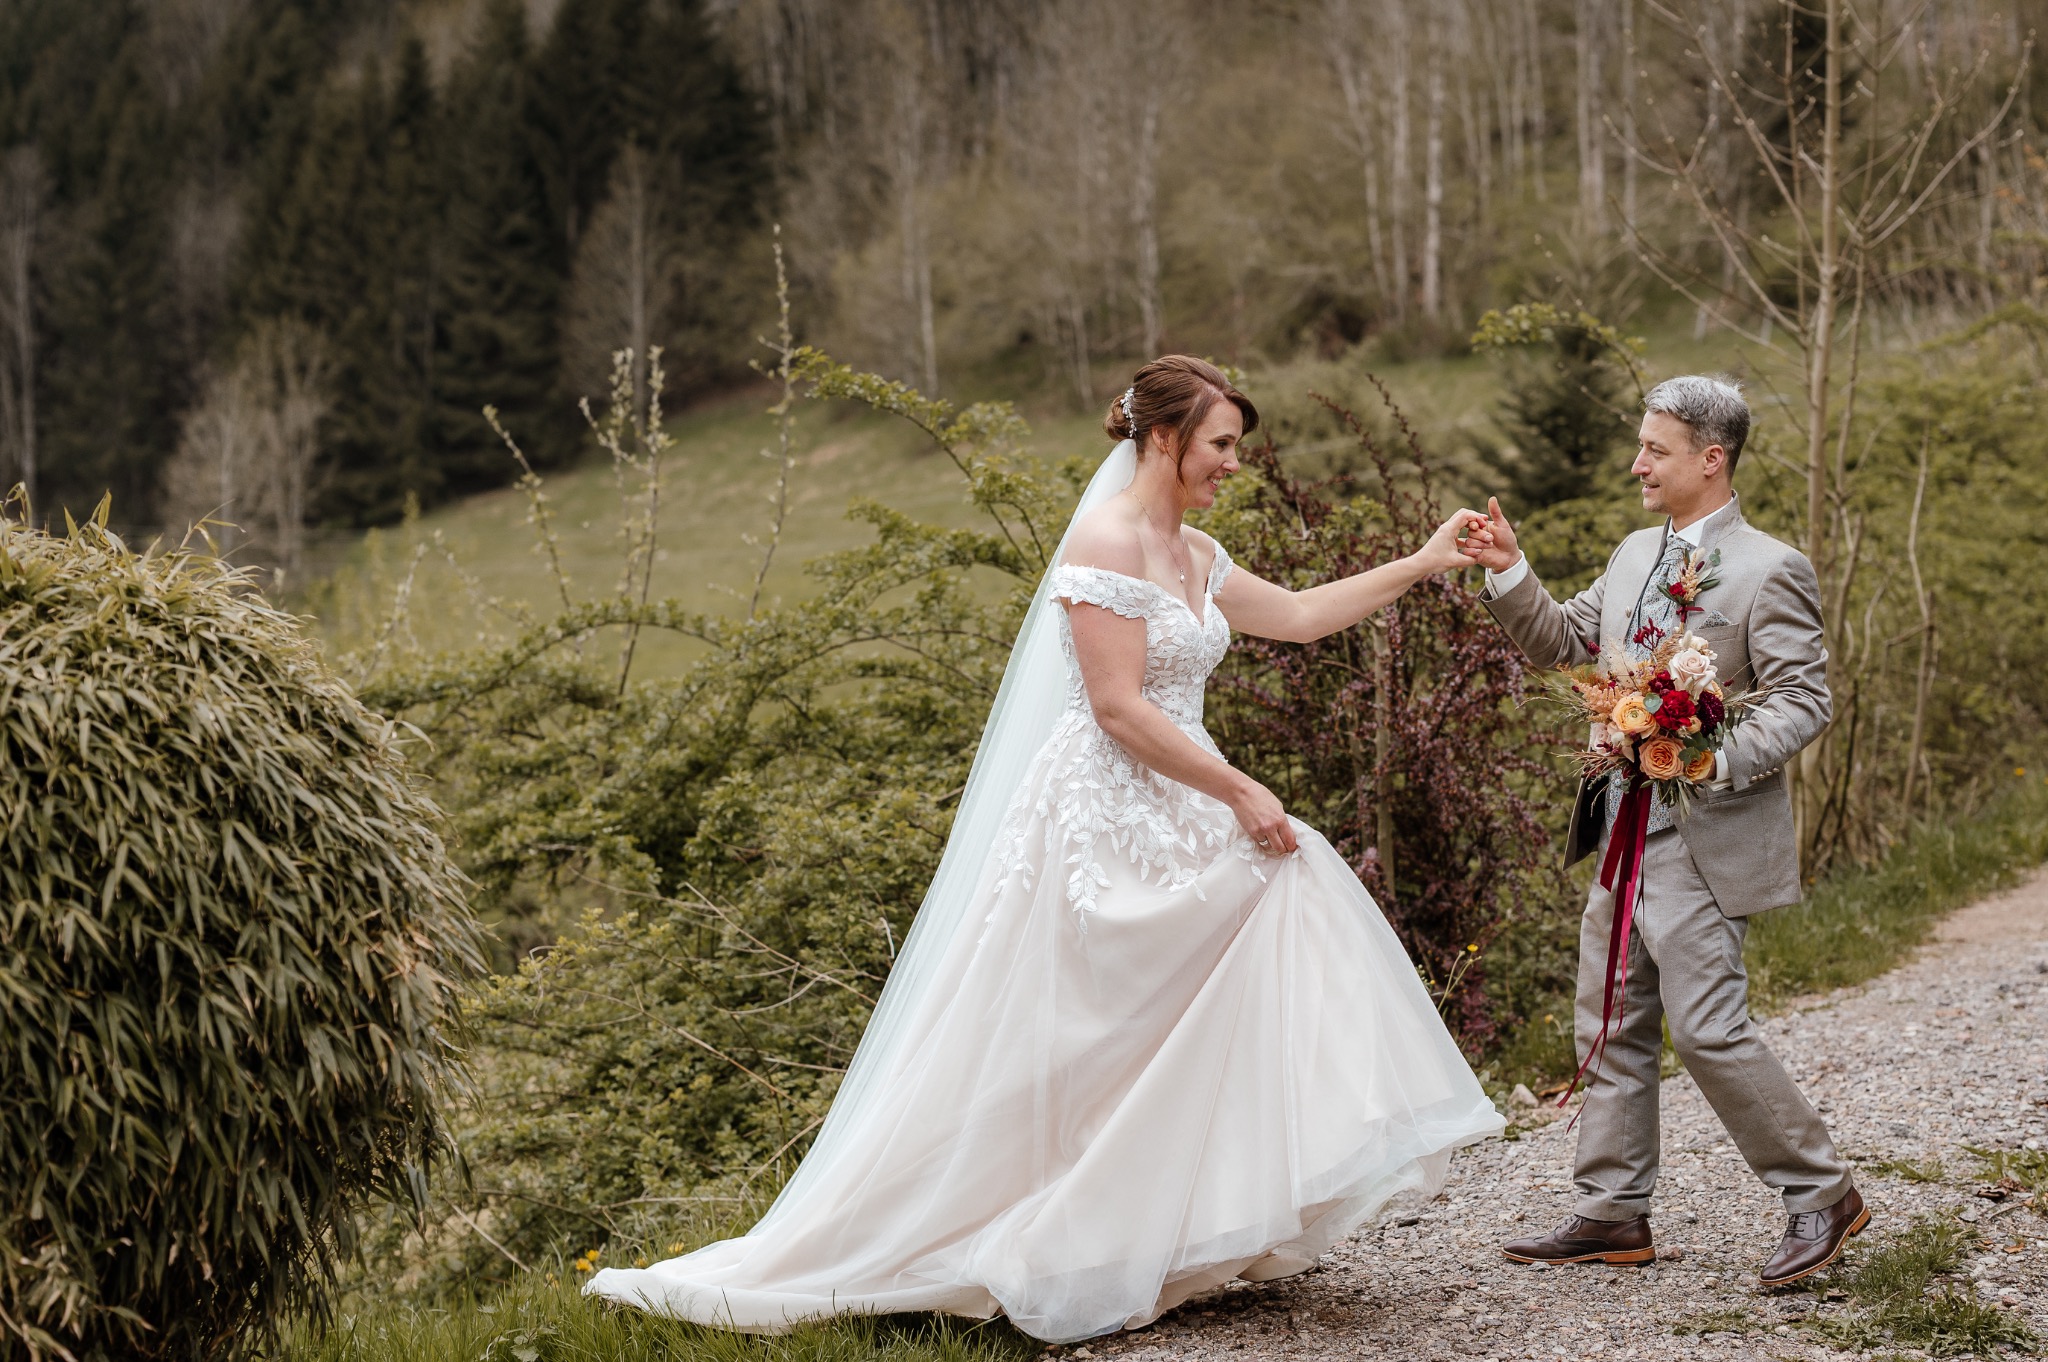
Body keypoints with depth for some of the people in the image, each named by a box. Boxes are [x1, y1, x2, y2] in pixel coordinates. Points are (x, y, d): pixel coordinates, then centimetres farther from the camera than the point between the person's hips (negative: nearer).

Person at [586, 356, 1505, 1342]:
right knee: (1068, 1060, -6)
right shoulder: (1107, 542, -15)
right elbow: (1119, 709, -20)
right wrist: (1239, 794, -17)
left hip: (1174, 822, 9)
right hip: (1102, 820, -9)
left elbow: (1301, 615, 24)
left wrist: (1423, 565, 20)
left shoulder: (1193, 556, 14)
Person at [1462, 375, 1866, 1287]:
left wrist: (1717, 760, -28)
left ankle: (1821, 1195, 5)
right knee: (1611, 1028, 10)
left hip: (1704, 841, -8)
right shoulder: (1634, 557, 14)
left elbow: (1801, 700, -14)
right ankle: (1612, 1212, 19)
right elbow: (1561, 643, 18)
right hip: (1624, 833, 8)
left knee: (1708, 1027, -10)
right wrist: (1509, 574, 3)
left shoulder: (1768, 571, -10)